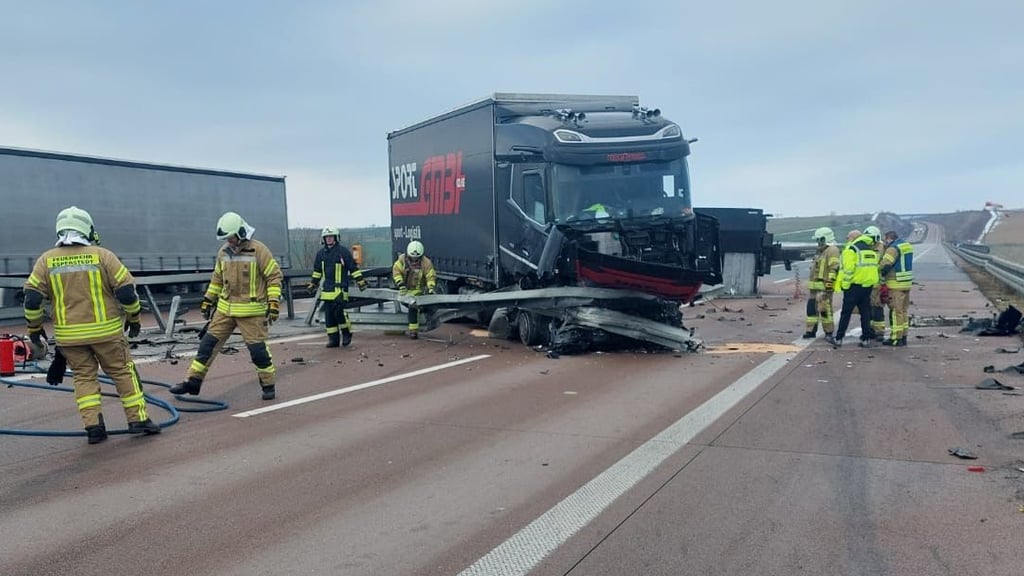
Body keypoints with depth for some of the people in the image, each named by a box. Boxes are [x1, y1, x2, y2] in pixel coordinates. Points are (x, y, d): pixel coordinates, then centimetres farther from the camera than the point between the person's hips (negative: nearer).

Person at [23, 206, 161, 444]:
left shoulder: (46, 260, 2)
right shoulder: (102, 255, -6)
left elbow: (32, 298, 0)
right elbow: (126, 291, -8)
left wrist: (34, 329, 12)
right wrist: (134, 319, 6)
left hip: (69, 335, 3)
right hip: (105, 330, -2)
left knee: (84, 376, 13)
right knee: (123, 372, 9)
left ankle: (93, 426, 7)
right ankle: (138, 419, 9)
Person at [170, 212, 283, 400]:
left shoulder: (258, 250, -11)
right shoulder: (224, 252, 7)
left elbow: (275, 275, -10)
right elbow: (217, 278, 20)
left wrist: (273, 303, -15)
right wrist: (208, 300, 19)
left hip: (251, 310, -6)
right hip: (225, 308, 6)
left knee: (257, 348, -3)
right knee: (208, 342, 5)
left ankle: (269, 384, 14)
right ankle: (193, 382, 13)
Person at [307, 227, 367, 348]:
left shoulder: (343, 251, -2)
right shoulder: (320, 253, 12)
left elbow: (353, 268, 0)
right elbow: (317, 271, 25)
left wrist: (361, 281, -2)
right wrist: (313, 284, 25)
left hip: (340, 288, -5)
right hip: (327, 289, 5)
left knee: (339, 312, -15)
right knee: (329, 315, 4)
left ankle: (347, 333, 4)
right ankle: (333, 339, 11)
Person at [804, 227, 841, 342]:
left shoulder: (832, 250, -10)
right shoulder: (821, 251, 21)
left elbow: (834, 269, -19)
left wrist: (829, 284, -23)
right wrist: (812, 284, 25)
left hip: (824, 286, -10)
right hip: (815, 286, 10)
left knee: (825, 309, -8)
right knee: (811, 308, 8)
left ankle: (829, 332, 0)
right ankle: (811, 330, 14)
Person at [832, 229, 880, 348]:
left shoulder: (851, 249, -8)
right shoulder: (872, 250, 15)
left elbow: (848, 269, -17)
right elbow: (875, 268, 14)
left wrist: (845, 285, -11)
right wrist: (872, 283, 19)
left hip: (854, 285, -6)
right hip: (868, 285, 6)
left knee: (846, 313, 1)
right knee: (865, 312, 11)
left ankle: (838, 339, 4)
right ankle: (866, 339, 10)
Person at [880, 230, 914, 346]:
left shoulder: (893, 248, -15)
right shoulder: (908, 246, 13)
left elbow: (885, 265, -22)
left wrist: (879, 275, -4)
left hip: (896, 285, -9)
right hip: (907, 283, 9)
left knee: (895, 311, -3)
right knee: (903, 310, 16)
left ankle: (896, 338, 0)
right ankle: (903, 336, 21)